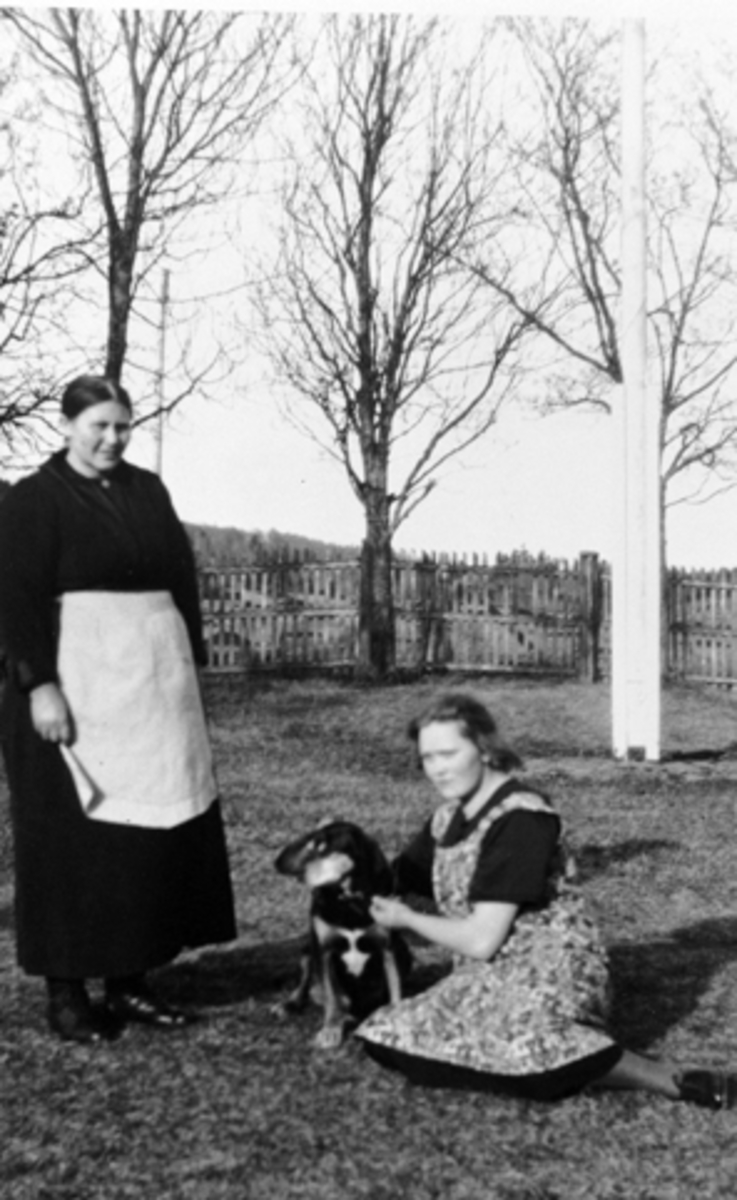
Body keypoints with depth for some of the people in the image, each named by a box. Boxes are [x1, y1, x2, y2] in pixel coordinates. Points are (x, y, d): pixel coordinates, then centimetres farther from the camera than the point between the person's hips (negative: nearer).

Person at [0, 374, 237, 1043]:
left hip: (157, 683, 6)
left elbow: (183, 576, 13)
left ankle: (129, 980, 18)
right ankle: (66, 991, 11)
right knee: (74, 838, 1)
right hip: (79, 684, -5)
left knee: (158, 832, 7)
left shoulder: (149, 491, 13)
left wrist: (191, 661, 7)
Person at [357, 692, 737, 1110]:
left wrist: (407, 919, -3)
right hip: (491, 978, 9)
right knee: (390, 1040, -10)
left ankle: (672, 1080, -23)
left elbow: (482, 940, -18)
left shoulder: (519, 818, -17)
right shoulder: (451, 815, 9)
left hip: (547, 969, -9)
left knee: (521, 1037, -39)